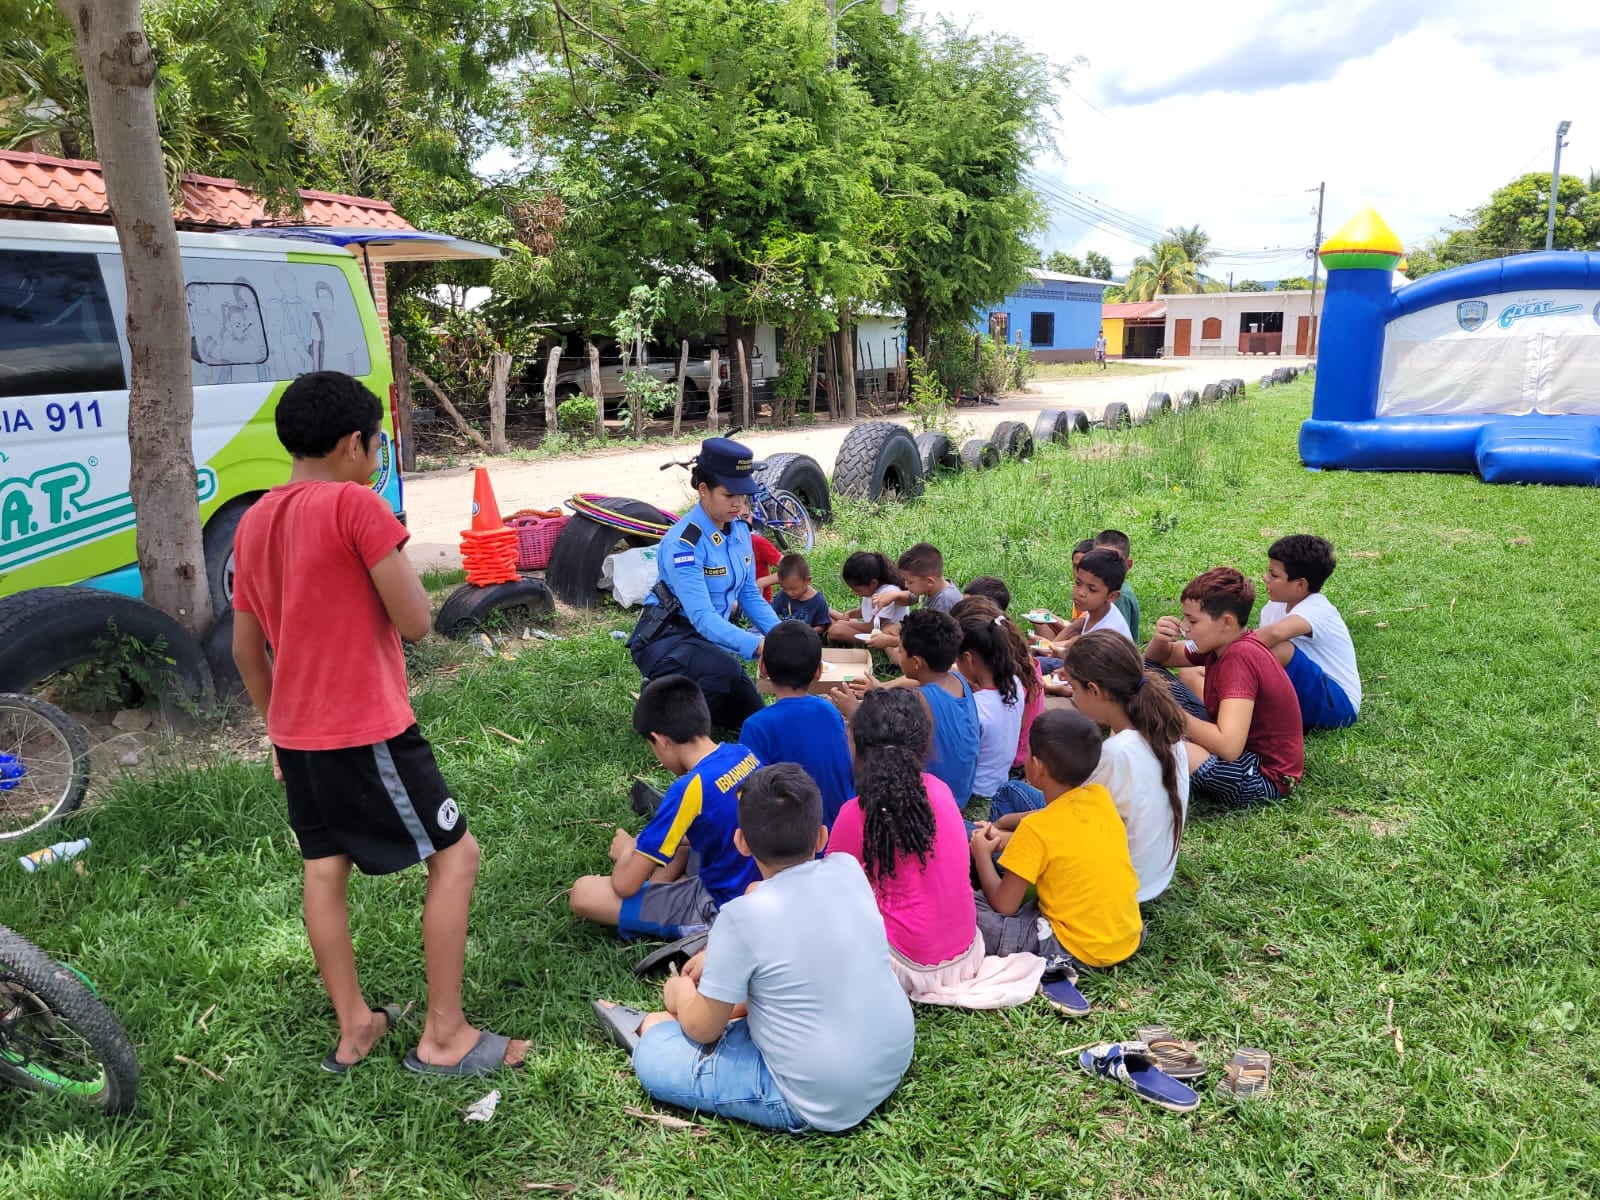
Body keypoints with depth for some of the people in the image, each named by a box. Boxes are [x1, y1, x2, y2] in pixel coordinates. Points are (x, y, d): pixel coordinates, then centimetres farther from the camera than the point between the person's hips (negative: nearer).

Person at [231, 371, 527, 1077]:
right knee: (456, 855, 3)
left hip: (297, 732, 8)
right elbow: (415, 622, -17)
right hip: (370, 731, -8)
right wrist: (394, 558, 0)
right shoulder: (355, 504, -16)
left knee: (324, 870, 15)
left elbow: (245, 650, 14)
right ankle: (444, 1037, 7)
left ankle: (352, 1028, 27)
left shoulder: (253, 522, 8)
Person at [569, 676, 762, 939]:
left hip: (721, 910, -8)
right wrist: (652, 843, 16)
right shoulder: (744, 754, -3)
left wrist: (626, 852, 5)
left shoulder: (690, 788, -25)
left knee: (583, 893, -11)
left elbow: (625, 885, -18)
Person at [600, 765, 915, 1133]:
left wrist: (680, 993, 11)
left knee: (653, 1055, 0)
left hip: (821, 1106, -6)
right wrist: (718, 954, 18)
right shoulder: (848, 869, -8)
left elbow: (701, 1029, -10)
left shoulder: (744, 917, -24)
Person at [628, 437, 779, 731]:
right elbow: (701, 617, -34)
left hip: (710, 635, 8)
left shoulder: (740, 530, -3)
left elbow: (750, 595, 4)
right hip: (667, 637, -8)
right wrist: (757, 646, -45)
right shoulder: (682, 543, -27)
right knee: (725, 669, -37)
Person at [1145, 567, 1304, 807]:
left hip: (1267, 777, -10)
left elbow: (1228, 746, -34)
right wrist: (1160, 640, -7)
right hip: (1249, 752, 10)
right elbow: (1158, 659, 18)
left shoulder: (1240, 657, -25)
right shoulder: (1222, 644, 2)